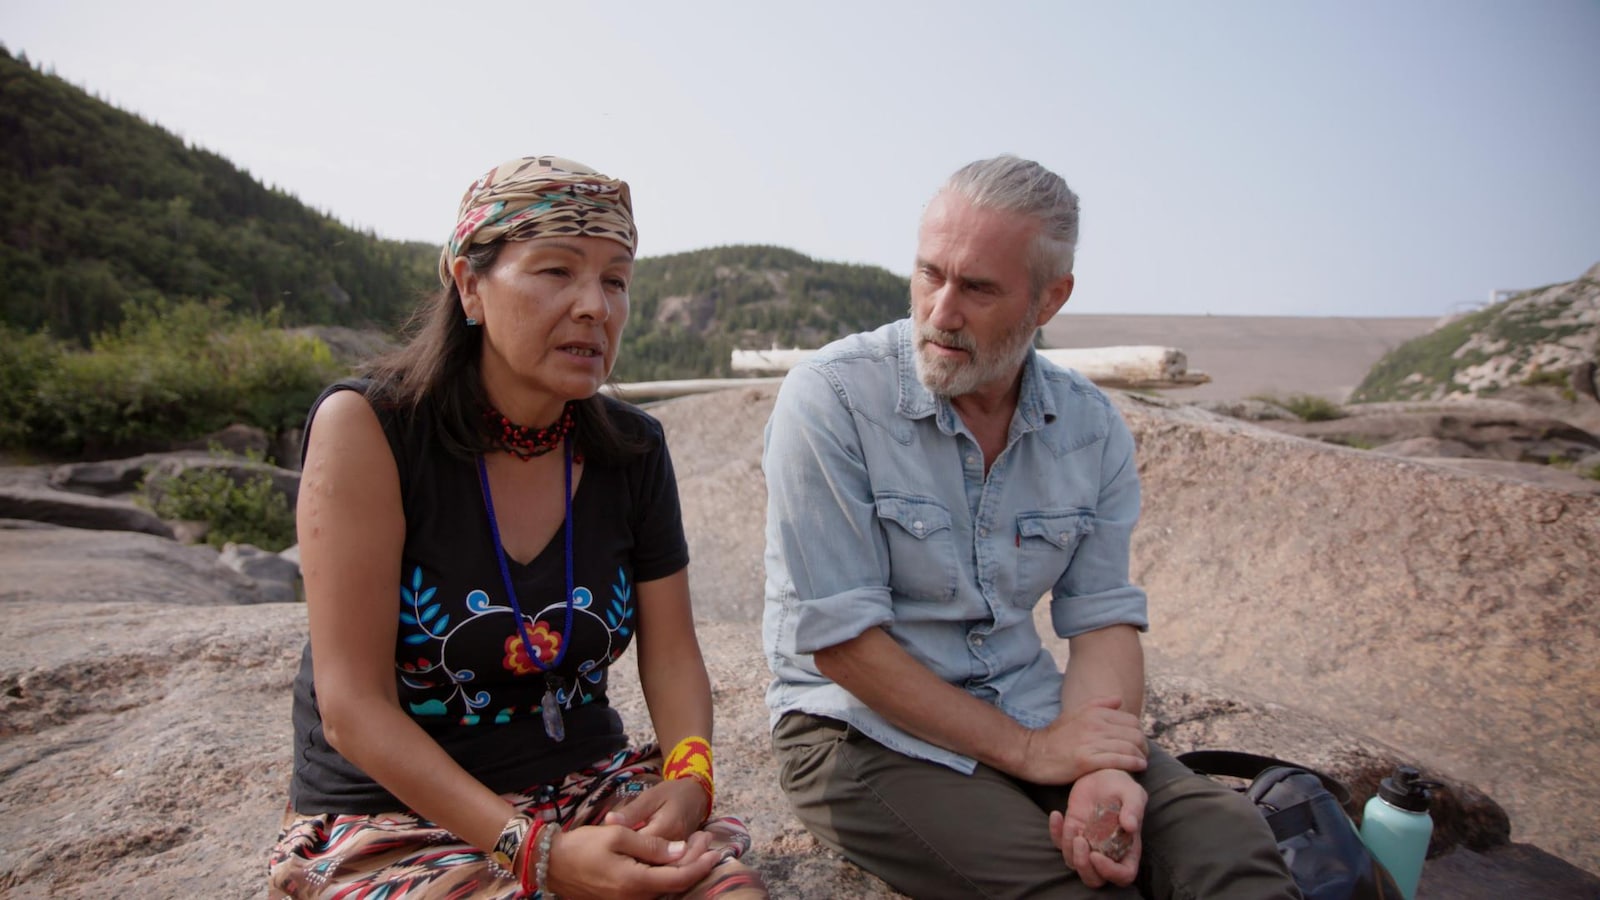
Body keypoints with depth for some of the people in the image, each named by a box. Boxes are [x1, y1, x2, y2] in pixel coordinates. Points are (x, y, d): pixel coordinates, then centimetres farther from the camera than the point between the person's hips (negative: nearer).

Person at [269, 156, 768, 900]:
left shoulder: (632, 448, -1)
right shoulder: (366, 425, -14)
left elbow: (671, 654, 2)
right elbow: (353, 706, -17)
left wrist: (688, 776, -18)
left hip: (591, 790, 4)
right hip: (396, 817, -4)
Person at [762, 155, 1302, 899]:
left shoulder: (1091, 426, 0)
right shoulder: (829, 398, -16)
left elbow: (1103, 618, 1)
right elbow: (839, 638, -17)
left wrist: (1102, 772, -18)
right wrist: (1026, 751, -16)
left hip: (1033, 719, 5)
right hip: (865, 728, -4)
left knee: (1227, 839, -18)